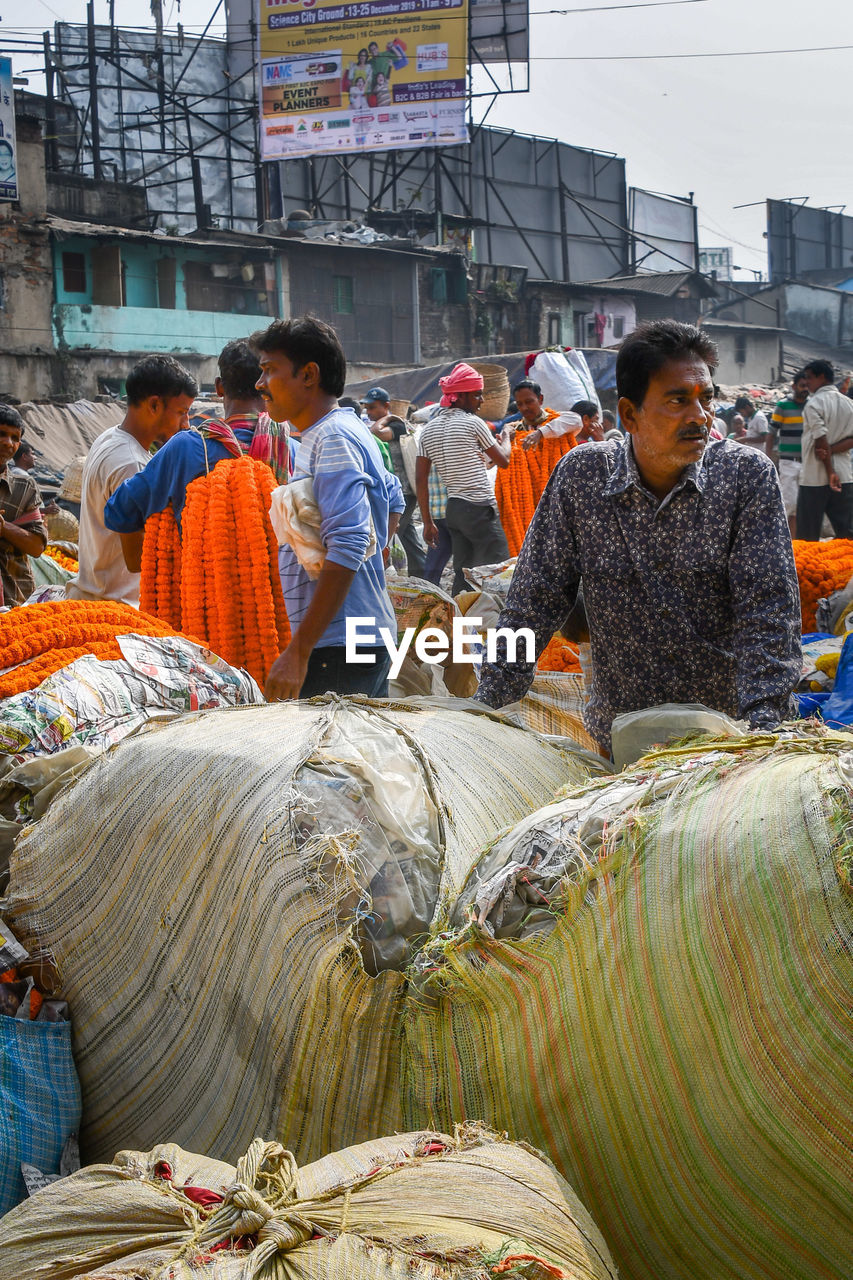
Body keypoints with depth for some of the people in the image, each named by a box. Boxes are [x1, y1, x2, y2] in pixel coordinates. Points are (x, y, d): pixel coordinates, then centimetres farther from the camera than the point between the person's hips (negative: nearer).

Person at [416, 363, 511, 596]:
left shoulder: (429, 430, 11)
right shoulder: (472, 422, -7)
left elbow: (420, 479, 8)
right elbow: (503, 461, 2)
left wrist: (428, 521, 11)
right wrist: (505, 438, 23)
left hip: (452, 509, 7)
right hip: (480, 507, -7)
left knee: (462, 574, 9)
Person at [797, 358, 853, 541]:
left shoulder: (814, 404, -10)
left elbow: (821, 441, -15)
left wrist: (830, 472, -13)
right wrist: (830, 451, -7)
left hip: (815, 477, -6)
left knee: (808, 537, 2)